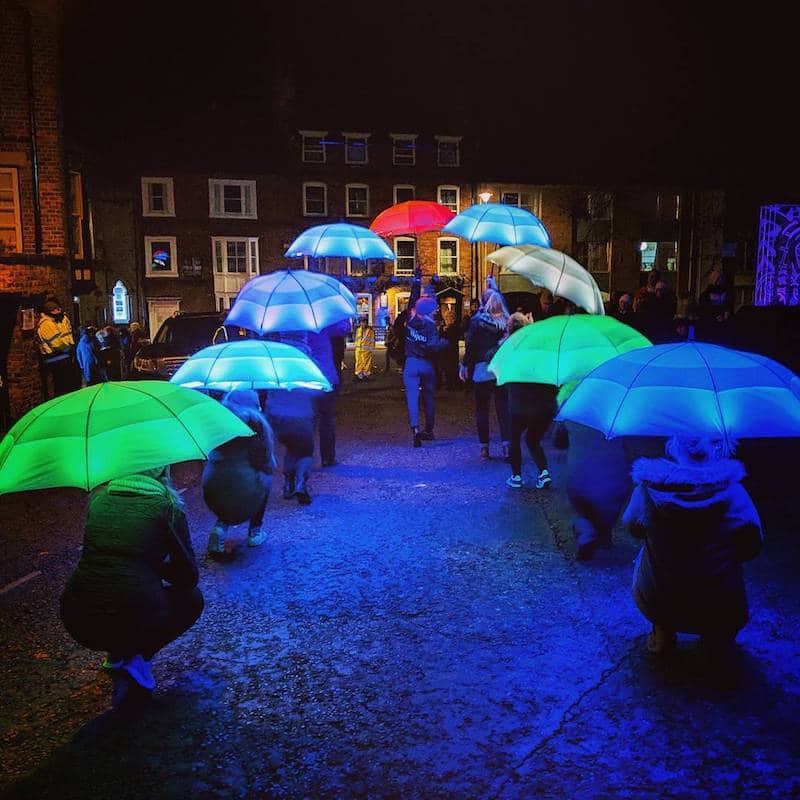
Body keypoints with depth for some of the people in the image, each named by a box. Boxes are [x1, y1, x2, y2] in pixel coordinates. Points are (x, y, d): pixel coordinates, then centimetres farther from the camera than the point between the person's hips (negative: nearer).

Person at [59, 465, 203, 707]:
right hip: (134, 623, -5)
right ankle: (136, 660, 5)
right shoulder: (167, 506, -3)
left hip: (77, 623, 5)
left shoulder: (98, 497, 8)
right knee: (193, 598, 23)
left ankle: (117, 655, 20)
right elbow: (188, 575, 4)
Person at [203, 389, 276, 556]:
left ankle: (220, 527, 11)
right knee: (265, 478, 27)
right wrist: (265, 470, 21)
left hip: (211, 491, 4)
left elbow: (208, 457, 18)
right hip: (244, 495, -4)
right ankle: (255, 532, 27)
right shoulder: (255, 420, 0)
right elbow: (268, 464, 1)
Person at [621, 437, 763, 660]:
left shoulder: (647, 488, -13)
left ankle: (662, 633, 27)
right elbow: (752, 546, -6)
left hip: (656, 606, 0)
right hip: (719, 609, 1)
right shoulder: (732, 490, -13)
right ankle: (718, 640, 23)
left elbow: (633, 528, 4)